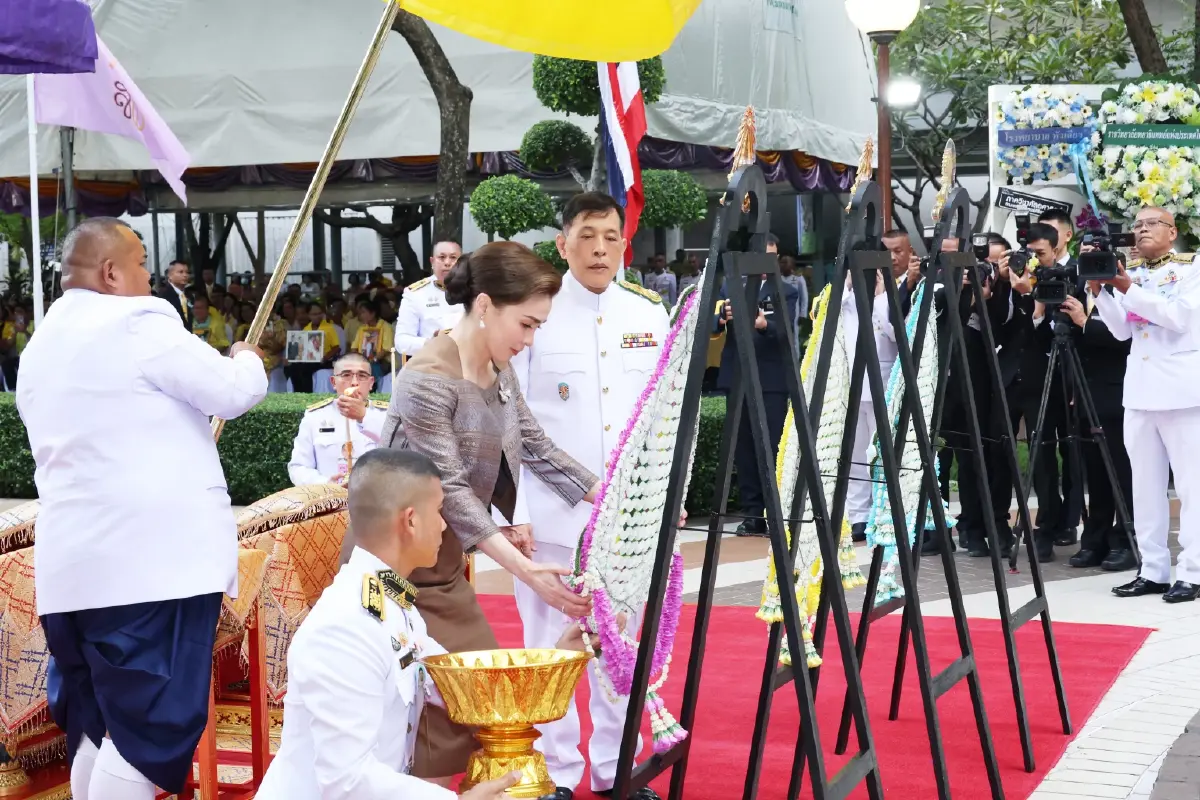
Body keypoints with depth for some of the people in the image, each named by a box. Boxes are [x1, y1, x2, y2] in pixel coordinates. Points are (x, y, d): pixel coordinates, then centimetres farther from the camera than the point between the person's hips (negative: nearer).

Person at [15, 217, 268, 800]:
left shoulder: (39, 349, 18)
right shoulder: (135, 322, -8)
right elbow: (233, 394, -8)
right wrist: (247, 359, 13)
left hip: (73, 562, 9)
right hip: (153, 556, -8)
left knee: (96, 723, 15)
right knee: (153, 724, -6)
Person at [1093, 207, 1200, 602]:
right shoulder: (1128, 273, 14)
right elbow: (1121, 330, 4)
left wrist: (1129, 291, -19)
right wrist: (1098, 290, -8)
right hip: (1139, 388, 6)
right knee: (1145, 483, 6)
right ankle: (1153, 570, 11)